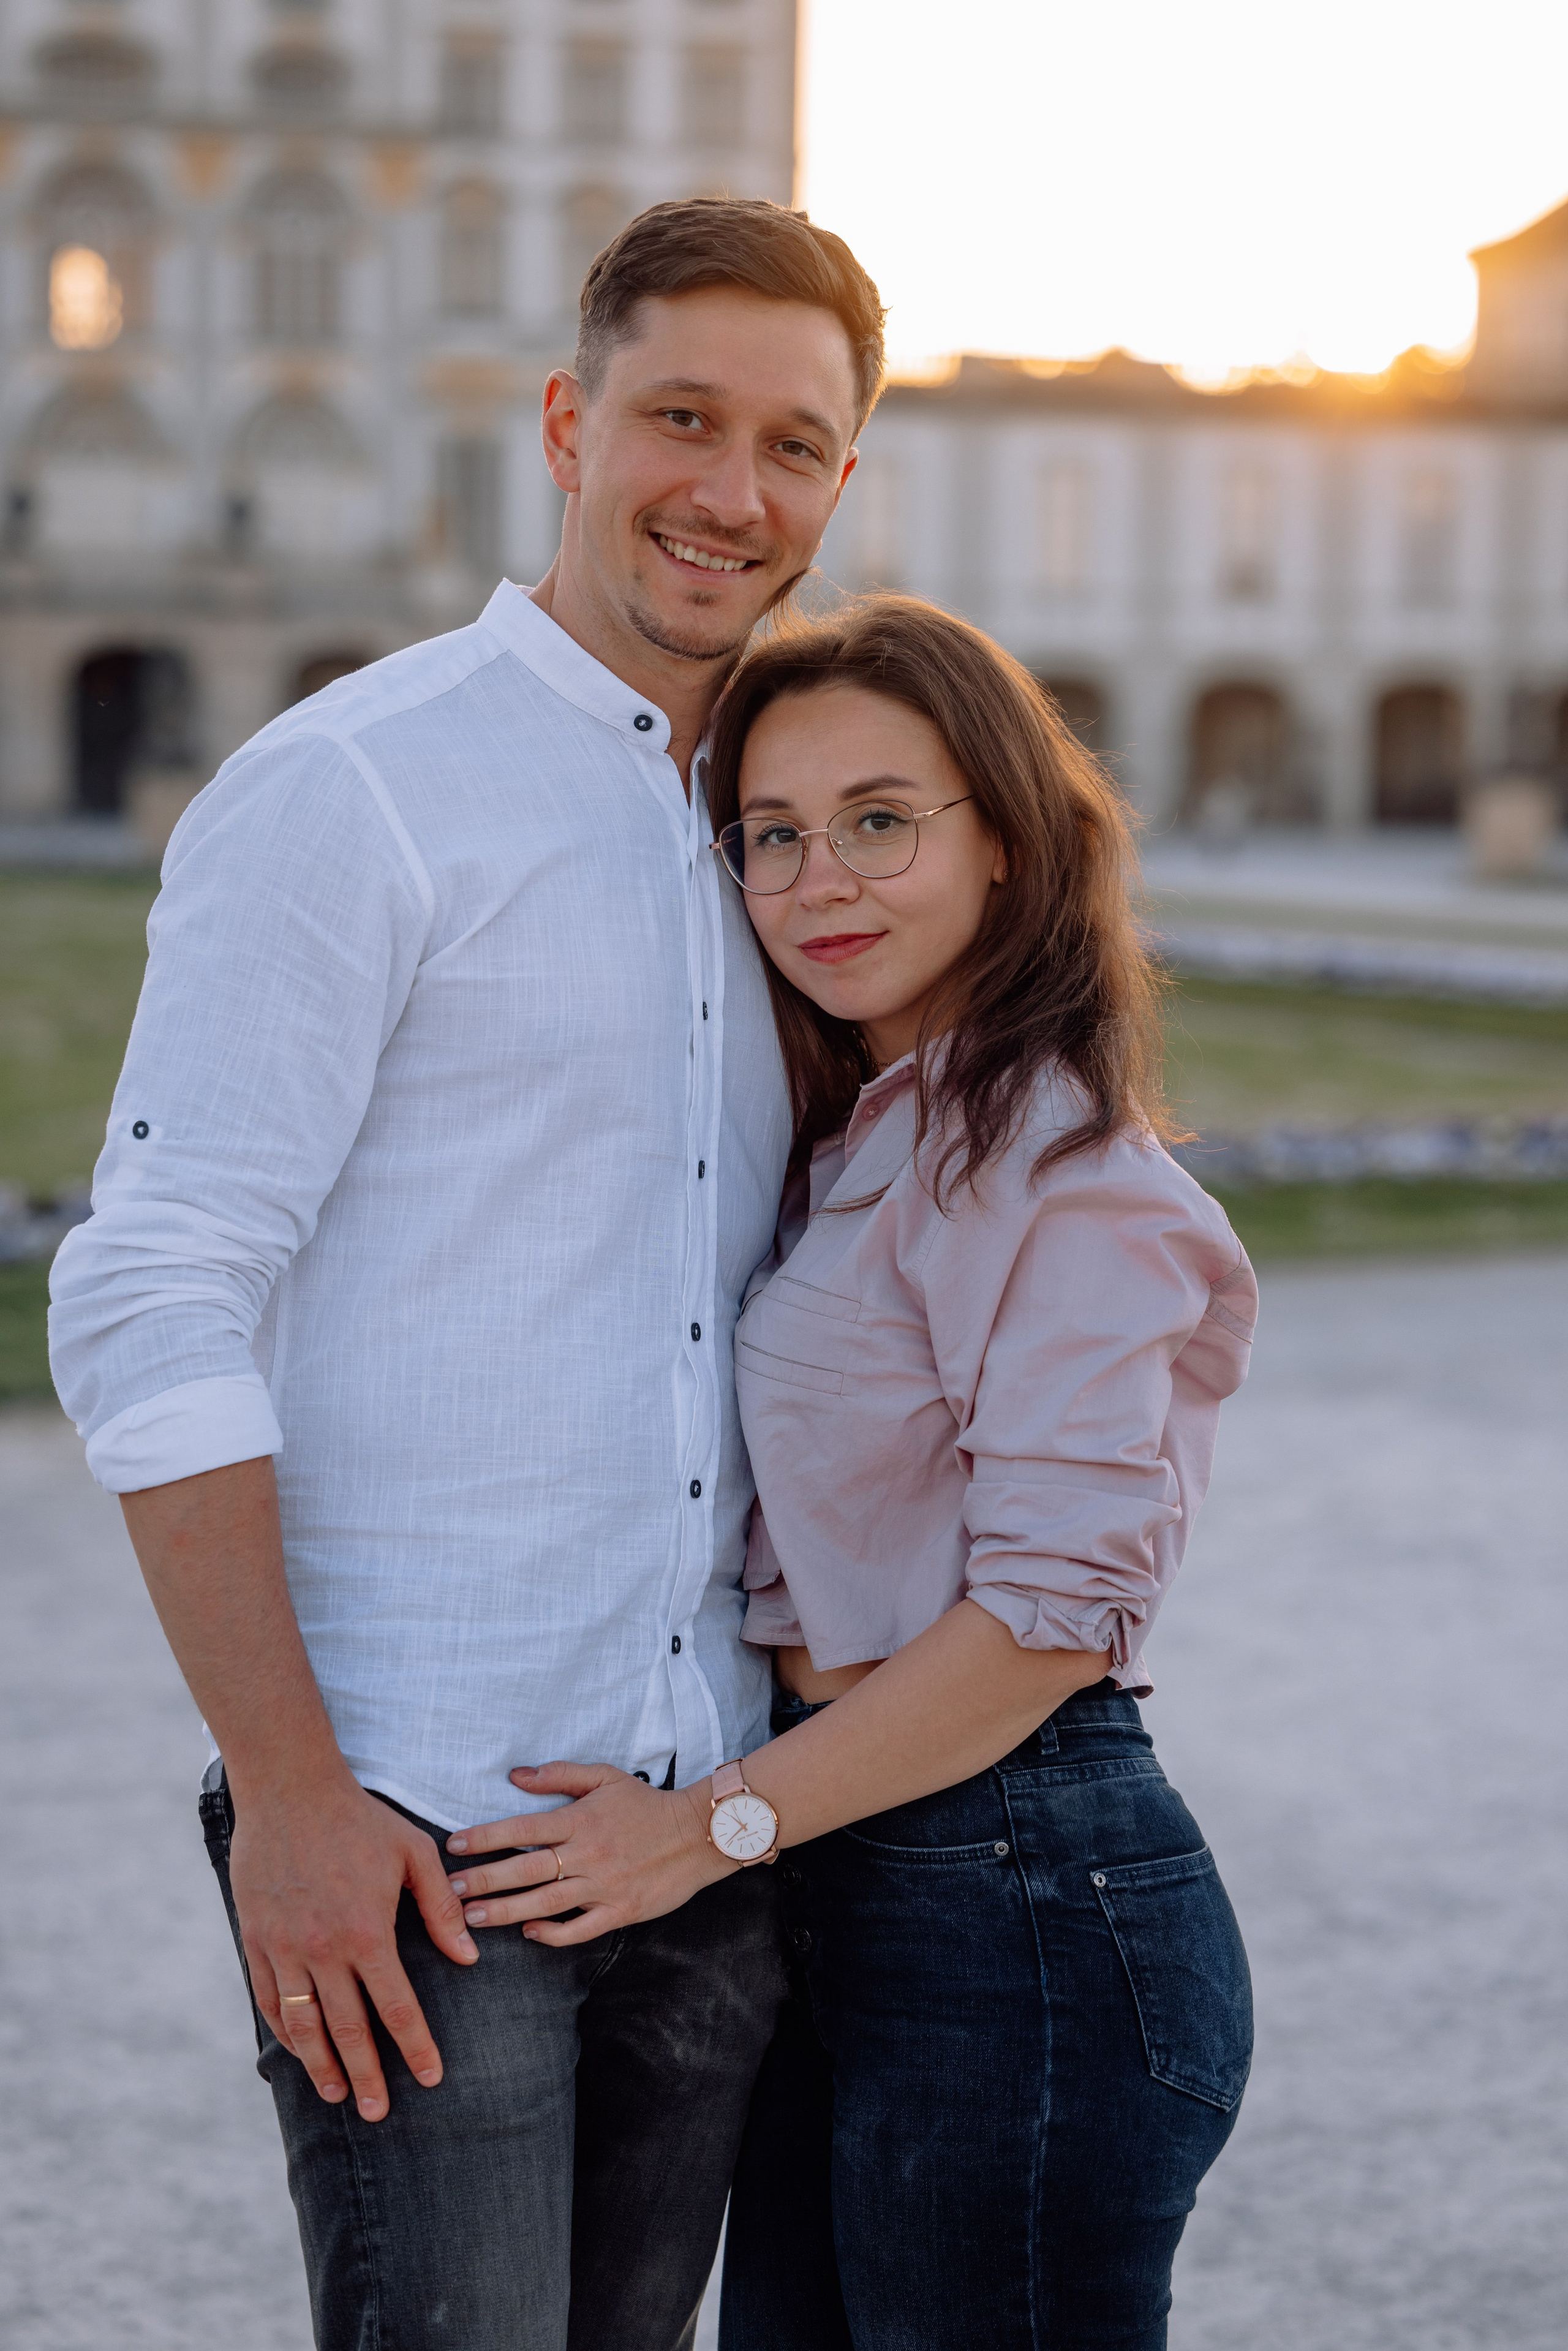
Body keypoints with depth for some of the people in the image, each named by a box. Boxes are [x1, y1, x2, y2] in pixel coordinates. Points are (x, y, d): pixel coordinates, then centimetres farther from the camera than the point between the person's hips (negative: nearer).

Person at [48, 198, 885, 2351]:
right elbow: (151, 1311, -12)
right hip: (412, 1838, -6)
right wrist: (286, 1787, -17)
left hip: (712, 1824, 6)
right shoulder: (352, 794, -7)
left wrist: (806, 1750, 13)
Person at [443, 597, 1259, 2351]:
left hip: (1022, 1911, -9)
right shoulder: (860, 1140, 14)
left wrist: (712, 1825, -16)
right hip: (862, 1904, 9)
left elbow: (1055, 1609, -20)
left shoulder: (1052, 1163, -14)